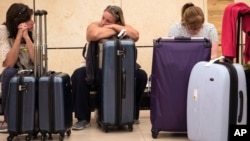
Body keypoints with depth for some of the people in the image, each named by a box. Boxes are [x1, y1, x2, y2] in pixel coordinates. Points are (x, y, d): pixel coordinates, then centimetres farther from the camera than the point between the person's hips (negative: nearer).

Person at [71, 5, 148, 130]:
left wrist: (114, 27, -22)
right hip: (97, 72, -1)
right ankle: (83, 119, -19)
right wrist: (117, 31, -20)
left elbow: (135, 36, -23)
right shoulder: (94, 26, -7)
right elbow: (95, 35, -32)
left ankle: (133, 114, 0)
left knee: (141, 76, -21)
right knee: (78, 75, -29)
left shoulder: (124, 27, -1)